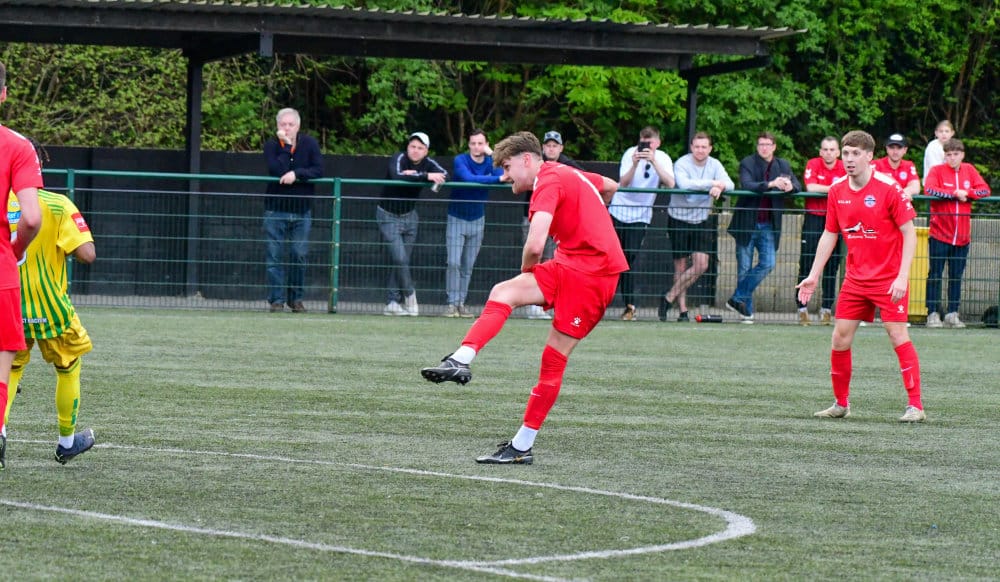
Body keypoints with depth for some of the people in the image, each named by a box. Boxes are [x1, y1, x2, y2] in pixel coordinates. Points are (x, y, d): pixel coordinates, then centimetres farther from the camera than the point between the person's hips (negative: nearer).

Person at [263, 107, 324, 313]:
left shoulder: (310, 144, 1)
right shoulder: (271, 145, -3)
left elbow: (319, 170, -9)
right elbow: (277, 170, -18)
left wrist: (296, 174, -20)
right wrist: (286, 147, -17)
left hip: (302, 211, 1)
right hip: (276, 209, -1)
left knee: (299, 256, 3)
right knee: (275, 256, -2)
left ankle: (296, 298, 12)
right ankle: (276, 299, 2)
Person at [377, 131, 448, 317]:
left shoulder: (428, 164, -5)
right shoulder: (399, 159, -20)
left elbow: (444, 175, -24)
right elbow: (397, 176, -41)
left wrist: (412, 175, -34)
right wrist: (426, 176, -47)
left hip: (409, 216, 5)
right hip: (388, 216, -5)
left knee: (402, 261, 4)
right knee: (399, 258, -13)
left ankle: (392, 303, 8)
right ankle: (409, 297, 2)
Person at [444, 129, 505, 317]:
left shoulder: (490, 162, -3)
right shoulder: (461, 160, -14)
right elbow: (468, 178, -33)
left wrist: (491, 155, -23)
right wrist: (497, 179, -37)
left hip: (477, 220, 3)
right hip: (457, 219, -3)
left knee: (468, 266, 6)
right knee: (453, 263, -11)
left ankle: (461, 303, 12)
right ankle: (452, 303, -7)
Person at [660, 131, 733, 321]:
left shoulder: (715, 165, 2)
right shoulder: (682, 164, -12)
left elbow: (729, 184, -10)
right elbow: (684, 184, -31)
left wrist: (720, 187, -33)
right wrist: (712, 183, -31)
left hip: (701, 220, 4)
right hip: (679, 219, -4)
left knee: (701, 265, -6)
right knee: (680, 266, 1)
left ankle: (669, 298, 6)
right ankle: (682, 310, 9)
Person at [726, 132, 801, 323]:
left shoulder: (783, 165, 9)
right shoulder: (748, 163, -4)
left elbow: (798, 186, 3)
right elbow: (746, 185, -20)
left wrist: (790, 186, -22)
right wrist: (770, 184, -34)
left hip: (769, 226, 3)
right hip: (747, 224, -3)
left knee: (767, 264, -9)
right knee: (744, 268, 1)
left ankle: (738, 299, 1)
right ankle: (747, 310, 10)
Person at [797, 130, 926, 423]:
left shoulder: (889, 188, -14)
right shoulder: (837, 192, 3)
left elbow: (909, 233, -13)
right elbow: (829, 235, 13)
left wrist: (902, 277, -20)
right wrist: (813, 275, 9)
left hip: (890, 278, -5)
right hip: (855, 278, 5)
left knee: (898, 335, -11)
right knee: (840, 337, 3)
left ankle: (915, 406, -7)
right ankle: (841, 403, 17)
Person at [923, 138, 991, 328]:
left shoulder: (969, 170, 9)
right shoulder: (937, 170, -3)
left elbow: (985, 190, 2)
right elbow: (930, 190, -20)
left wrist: (967, 193, -13)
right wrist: (955, 194, -16)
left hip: (962, 235, 4)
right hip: (940, 234, -4)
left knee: (956, 276, 9)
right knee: (935, 274, -1)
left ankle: (953, 314, 16)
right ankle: (933, 314, 3)